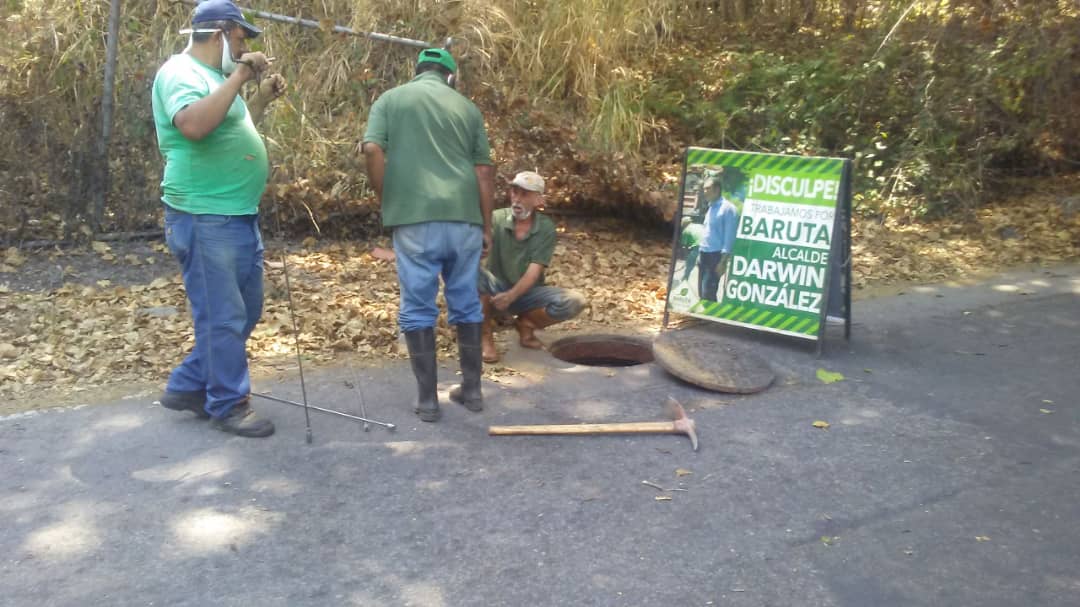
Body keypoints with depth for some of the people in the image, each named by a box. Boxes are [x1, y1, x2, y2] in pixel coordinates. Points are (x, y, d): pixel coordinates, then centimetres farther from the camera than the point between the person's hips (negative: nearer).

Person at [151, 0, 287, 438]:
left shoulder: (212, 76, 19)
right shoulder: (181, 72, -12)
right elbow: (195, 125, -32)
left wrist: (262, 99, 21)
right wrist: (239, 77, -25)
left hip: (239, 218, 10)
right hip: (206, 220, -10)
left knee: (244, 312, 16)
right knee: (222, 318, -2)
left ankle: (188, 388, 27)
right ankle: (228, 405, 12)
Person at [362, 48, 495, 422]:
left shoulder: (391, 99, 11)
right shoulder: (466, 107, 16)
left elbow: (372, 150, -5)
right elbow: (484, 171, 11)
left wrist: (386, 201, 6)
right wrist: (486, 226, 16)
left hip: (415, 218, -2)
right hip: (464, 217, 2)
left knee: (418, 308, 6)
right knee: (466, 304, 14)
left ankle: (427, 399, 9)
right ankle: (472, 389, 22)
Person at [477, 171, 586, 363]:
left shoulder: (546, 228, -7)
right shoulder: (496, 219, -8)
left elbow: (534, 272, -16)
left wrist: (511, 296, -33)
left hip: (528, 293, 1)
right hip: (497, 290, -1)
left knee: (575, 302, -23)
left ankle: (525, 324, 3)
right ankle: (486, 334, -13)